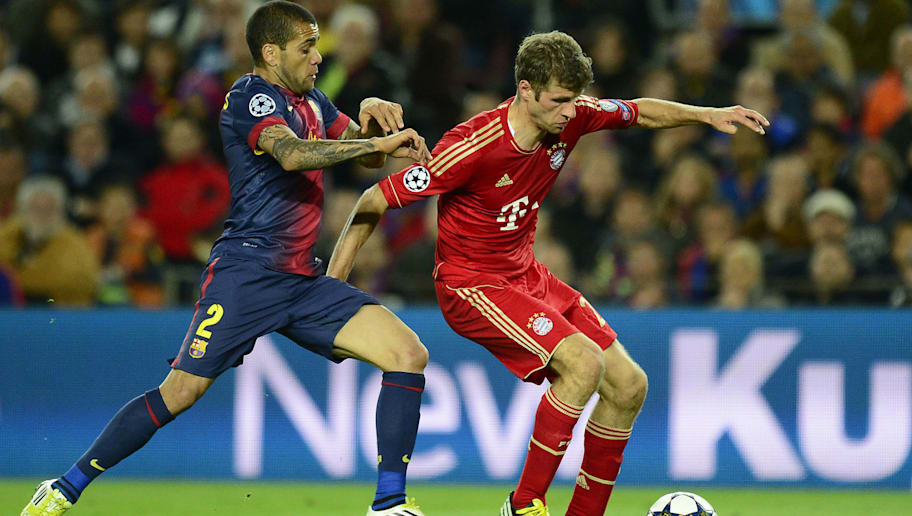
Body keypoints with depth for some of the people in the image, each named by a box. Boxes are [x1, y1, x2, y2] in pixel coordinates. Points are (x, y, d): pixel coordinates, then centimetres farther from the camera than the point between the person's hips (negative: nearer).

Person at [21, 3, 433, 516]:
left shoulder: (311, 101, 17)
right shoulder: (251, 96, -8)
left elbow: (367, 152, 23)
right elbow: (292, 154, -27)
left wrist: (374, 116, 0)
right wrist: (380, 142, -25)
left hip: (305, 280, 7)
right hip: (246, 273, -7)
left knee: (409, 353, -8)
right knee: (181, 392, -14)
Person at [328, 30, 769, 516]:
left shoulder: (571, 116, -8)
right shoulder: (474, 146, -27)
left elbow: (640, 112, 14)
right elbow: (376, 200, -20)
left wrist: (706, 114, -1)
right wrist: (329, 288, -21)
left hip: (527, 276, 8)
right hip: (472, 286, -8)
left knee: (628, 385, 1)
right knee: (583, 362, -27)